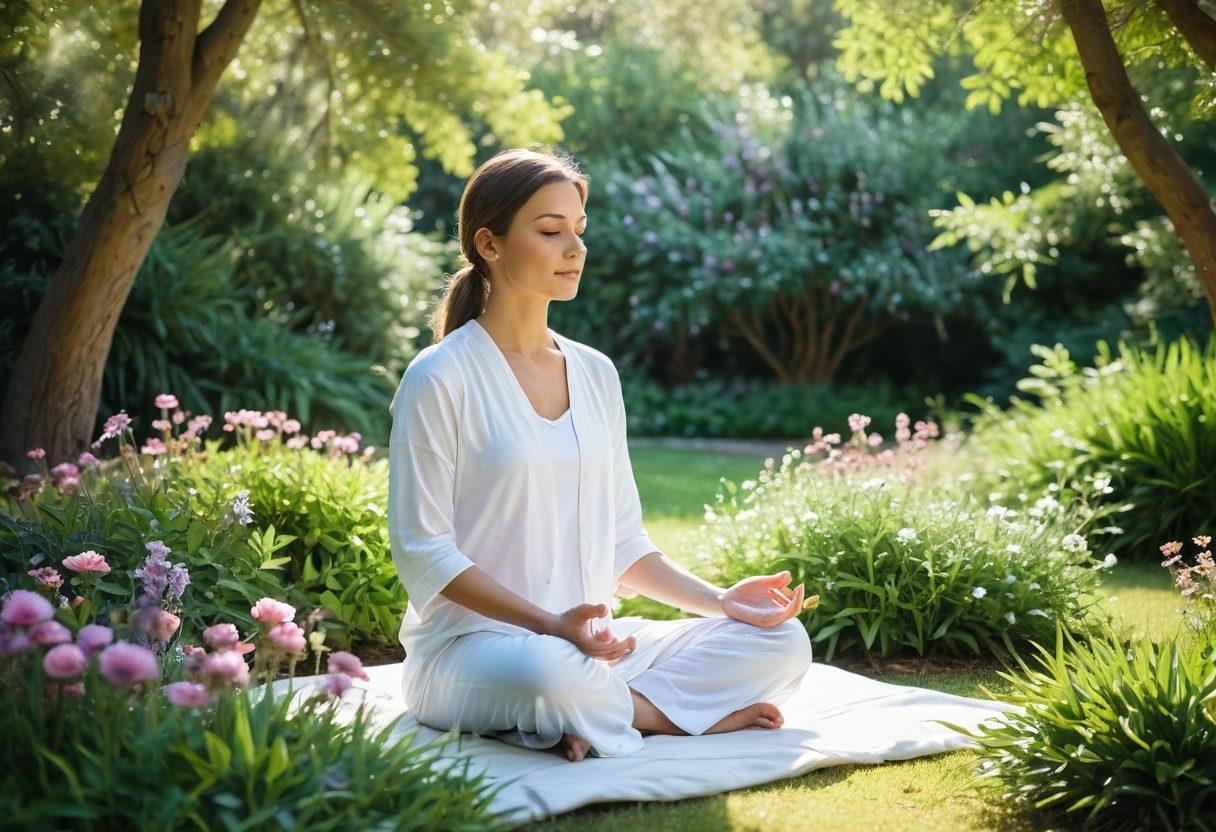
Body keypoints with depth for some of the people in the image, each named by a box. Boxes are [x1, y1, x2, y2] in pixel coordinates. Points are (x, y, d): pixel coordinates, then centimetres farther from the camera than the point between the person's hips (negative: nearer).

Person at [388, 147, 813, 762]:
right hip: (468, 645, -6)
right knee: (553, 670, -40)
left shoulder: (596, 373, 12)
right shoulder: (439, 379, -8)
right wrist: (550, 624, -24)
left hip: (594, 641, 6)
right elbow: (421, 551, -12)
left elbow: (621, 543, 14)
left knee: (783, 641, -8)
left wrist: (720, 601, -1)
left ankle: (601, 713, -15)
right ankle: (700, 711, -14)